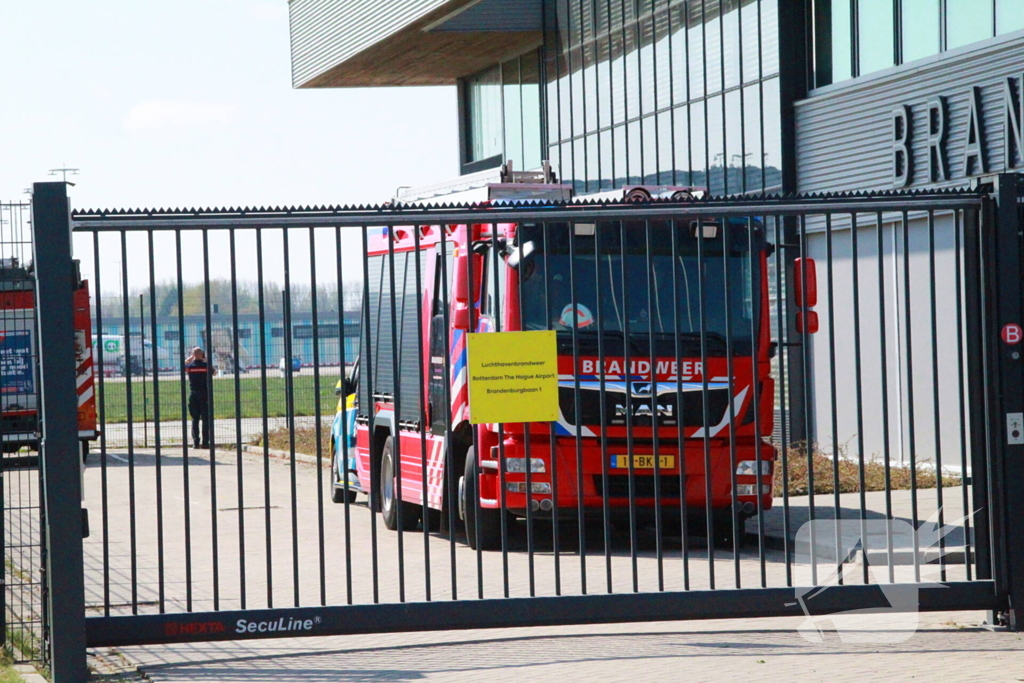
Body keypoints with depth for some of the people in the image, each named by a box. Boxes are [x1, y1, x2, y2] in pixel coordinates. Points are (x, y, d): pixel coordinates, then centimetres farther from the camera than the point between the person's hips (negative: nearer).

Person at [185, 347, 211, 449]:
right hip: (204, 393, -2)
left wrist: (191, 357, 24)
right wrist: (206, 360, 17)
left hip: (193, 394, 2)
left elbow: (184, 364, 22)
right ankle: (205, 442, -3)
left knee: (195, 419, 6)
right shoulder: (206, 365, -7)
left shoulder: (190, 366, -3)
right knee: (205, 419, 1)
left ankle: (195, 442, 2)